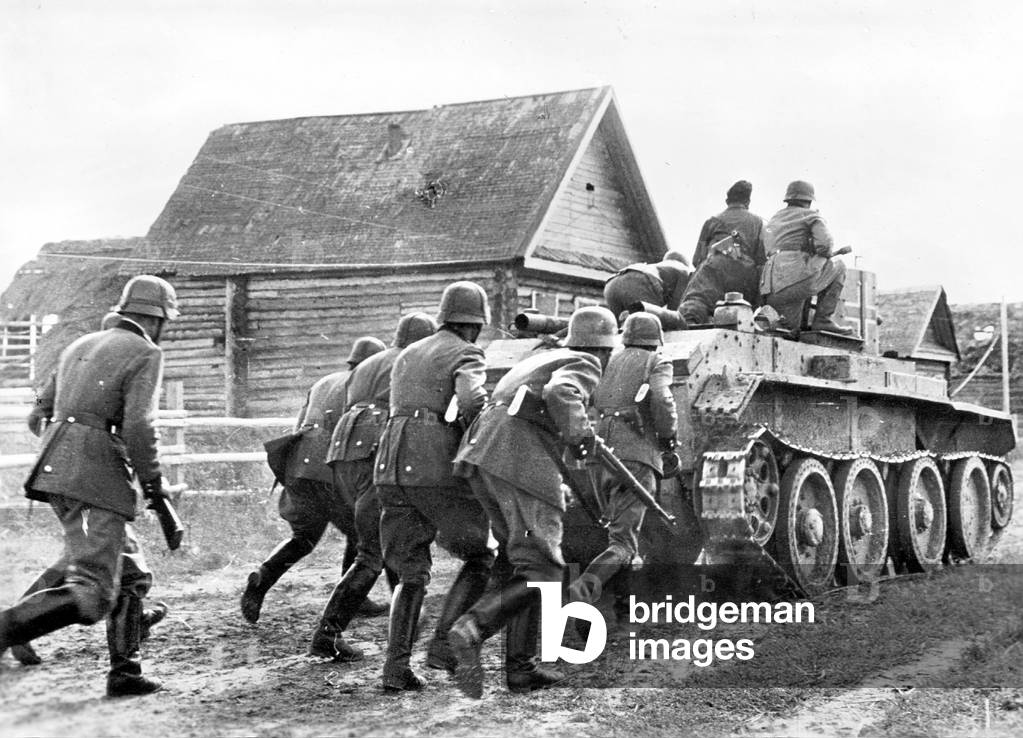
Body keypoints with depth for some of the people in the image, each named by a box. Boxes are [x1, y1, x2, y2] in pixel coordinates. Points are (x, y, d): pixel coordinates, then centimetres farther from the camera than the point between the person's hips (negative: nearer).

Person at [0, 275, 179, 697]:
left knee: (130, 576, 18)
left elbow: (39, 418, 22)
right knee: (91, 596, -12)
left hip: (54, 471, 9)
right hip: (99, 479, -9)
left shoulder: (80, 347, 20)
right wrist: (154, 486, -3)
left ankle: (124, 673, 17)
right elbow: (139, 427, -15)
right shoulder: (145, 354, -3)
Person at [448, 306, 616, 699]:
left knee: (519, 562, 17)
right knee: (540, 573, -7)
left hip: (480, 458, 8)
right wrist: (579, 434, -2)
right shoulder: (584, 365, 6)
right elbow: (560, 393, -16)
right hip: (523, 463, -8)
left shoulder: (543, 358, 30)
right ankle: (472, 629, -28)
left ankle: (520, 666, 14)